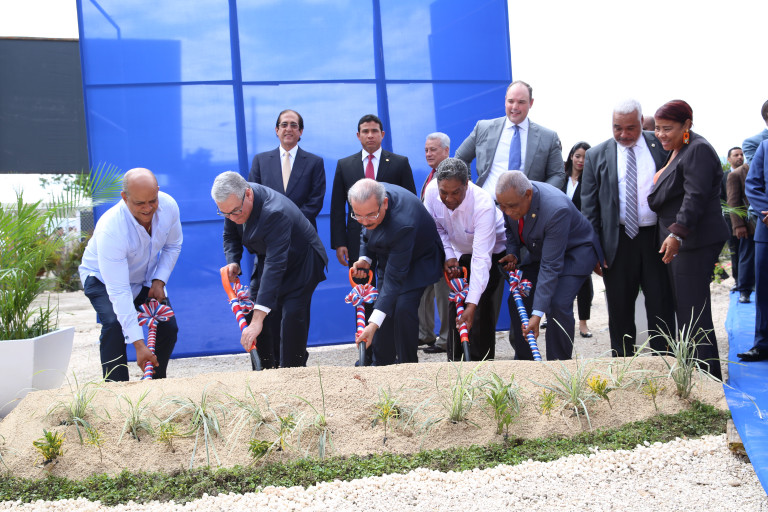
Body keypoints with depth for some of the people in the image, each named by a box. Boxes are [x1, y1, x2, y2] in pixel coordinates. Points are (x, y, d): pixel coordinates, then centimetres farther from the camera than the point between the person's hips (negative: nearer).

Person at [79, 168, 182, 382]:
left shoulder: (168, 206, -24)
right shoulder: (110, 229, -40)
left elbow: (173, 246, -1)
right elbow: (118, 291, -40)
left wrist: (159, 280, -16)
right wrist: (139, 344, -43)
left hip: (146, 277, 5)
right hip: (102, 278, -5)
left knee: (168, 327, -7)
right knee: (114, 325, -29)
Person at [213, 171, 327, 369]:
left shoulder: (275, 213, -40)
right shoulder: (234, 201, -15)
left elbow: (275, 265, -46)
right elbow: (231, 235, 5)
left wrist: (257, 320, -51)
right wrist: (233, 261, -19)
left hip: (300, 262, -8)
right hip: (268, 258, 8)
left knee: (292, 317, -16)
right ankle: (267, 368, 14)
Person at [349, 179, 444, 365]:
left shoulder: (402, 224, -44)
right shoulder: (371, 196, -22)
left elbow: (395, 278, -40)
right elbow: (367, 231, 2)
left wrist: (374, 323, -44)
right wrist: (364, 257, -15)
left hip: (419, 260, -7)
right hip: (390, 256, 7)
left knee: (403, 308, -21)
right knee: (385, 305, 7)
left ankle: (408, 364, -3)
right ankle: (382, 363, 20)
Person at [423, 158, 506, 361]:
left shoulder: (483, 205, -39)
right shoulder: (432, 192, -24)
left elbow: (481, 259, -41)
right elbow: (437, 228, -3)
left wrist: (472, 304, -46)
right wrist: (448, 256, -18)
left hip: (492, 252, -5)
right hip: (459, 253, 5)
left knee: (482, 314, -13)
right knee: (454, 309, 5)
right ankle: (453, 362, 19)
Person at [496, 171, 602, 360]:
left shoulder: (557, 209, -39)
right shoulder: (510, 198, -19)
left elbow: (550, 266, -37)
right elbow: (510, 227, 7)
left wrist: (537, 313, -38)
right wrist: (512, 254, -14)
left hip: (575, 251, -7)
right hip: (539, 250, 7)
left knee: (558, 305, -23)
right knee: (517, 301, -2)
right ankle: (522, 361, 13)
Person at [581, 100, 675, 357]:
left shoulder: (661, 146, 4)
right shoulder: (597, 155, 4)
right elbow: (588, 207, 4)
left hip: (657, 238, 0)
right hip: (618, 242, 0)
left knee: (661, 307, 4)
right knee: (620, 309, 8)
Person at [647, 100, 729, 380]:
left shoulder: (698, 150, -11)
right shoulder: (674, 152, 20)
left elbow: (695, 197, -21)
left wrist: (677, 233, -27)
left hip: (694, 241, -10)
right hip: (676, 241, 10)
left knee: (693, 312, -9)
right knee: (682, 309, 11)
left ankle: (709, 377, -2)